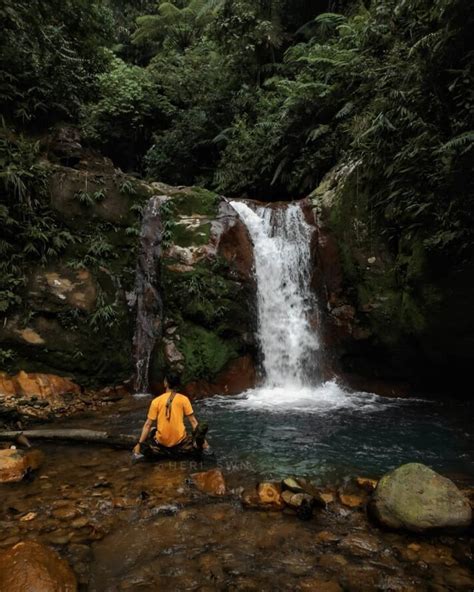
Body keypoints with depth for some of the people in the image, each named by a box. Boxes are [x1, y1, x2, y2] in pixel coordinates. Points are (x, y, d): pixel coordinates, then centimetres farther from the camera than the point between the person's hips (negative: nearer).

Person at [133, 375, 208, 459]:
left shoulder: (156, 401, -1)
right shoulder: (184, 399, -2)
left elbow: (147, 424, -2)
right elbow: (193, 421, -2)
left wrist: (139, 444, 3)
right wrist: (202, 440, 4)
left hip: (162, 442, 1)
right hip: (179, 441, -1)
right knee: (200, 446, 20)